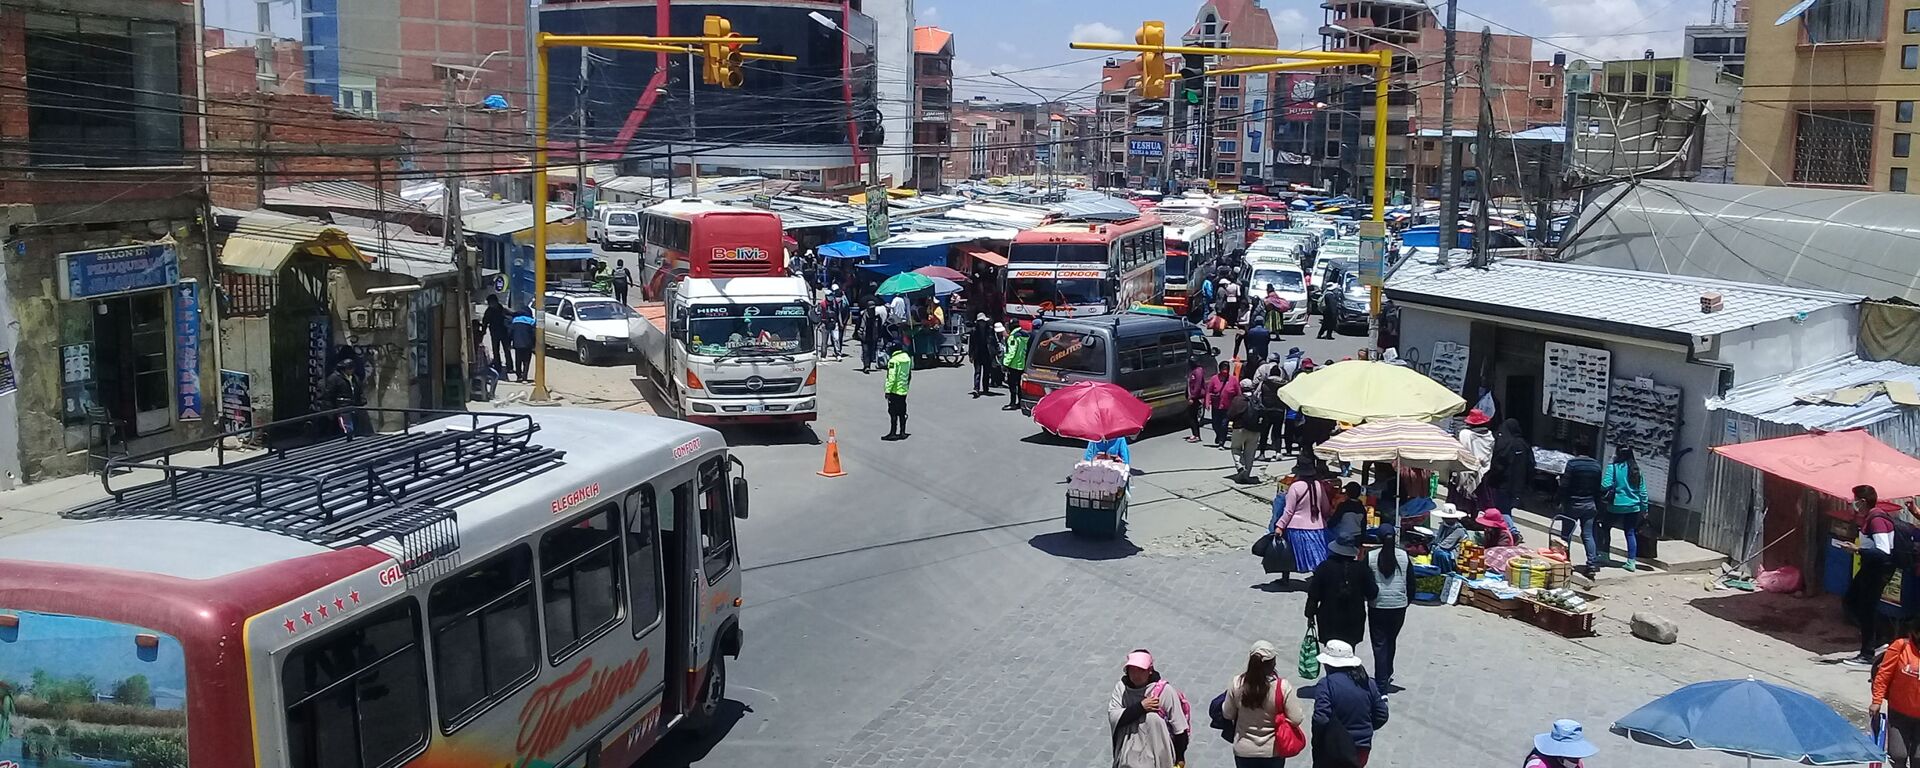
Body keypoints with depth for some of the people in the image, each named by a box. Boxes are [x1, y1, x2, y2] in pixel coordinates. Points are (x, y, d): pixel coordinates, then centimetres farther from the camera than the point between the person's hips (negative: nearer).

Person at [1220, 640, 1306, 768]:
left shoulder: (1237, 684, -15)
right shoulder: (1282, 687, -21)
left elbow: (1227, 714, -2)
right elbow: (1296, 720, -16)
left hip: (1244, 751, 1)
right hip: (1273, 752, -1)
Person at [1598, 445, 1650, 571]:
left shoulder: (1613, 467, -11)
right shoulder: (1636, 469, 4)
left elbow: (1606, 485, -20)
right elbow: (1642, 491, 6)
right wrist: (1644, 508, 13)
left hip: (1616, 506, -4)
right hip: (1633, 507, 4)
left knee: (1605, 527, 17)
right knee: (1630, 533, 10)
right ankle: (1631, 562, 8)